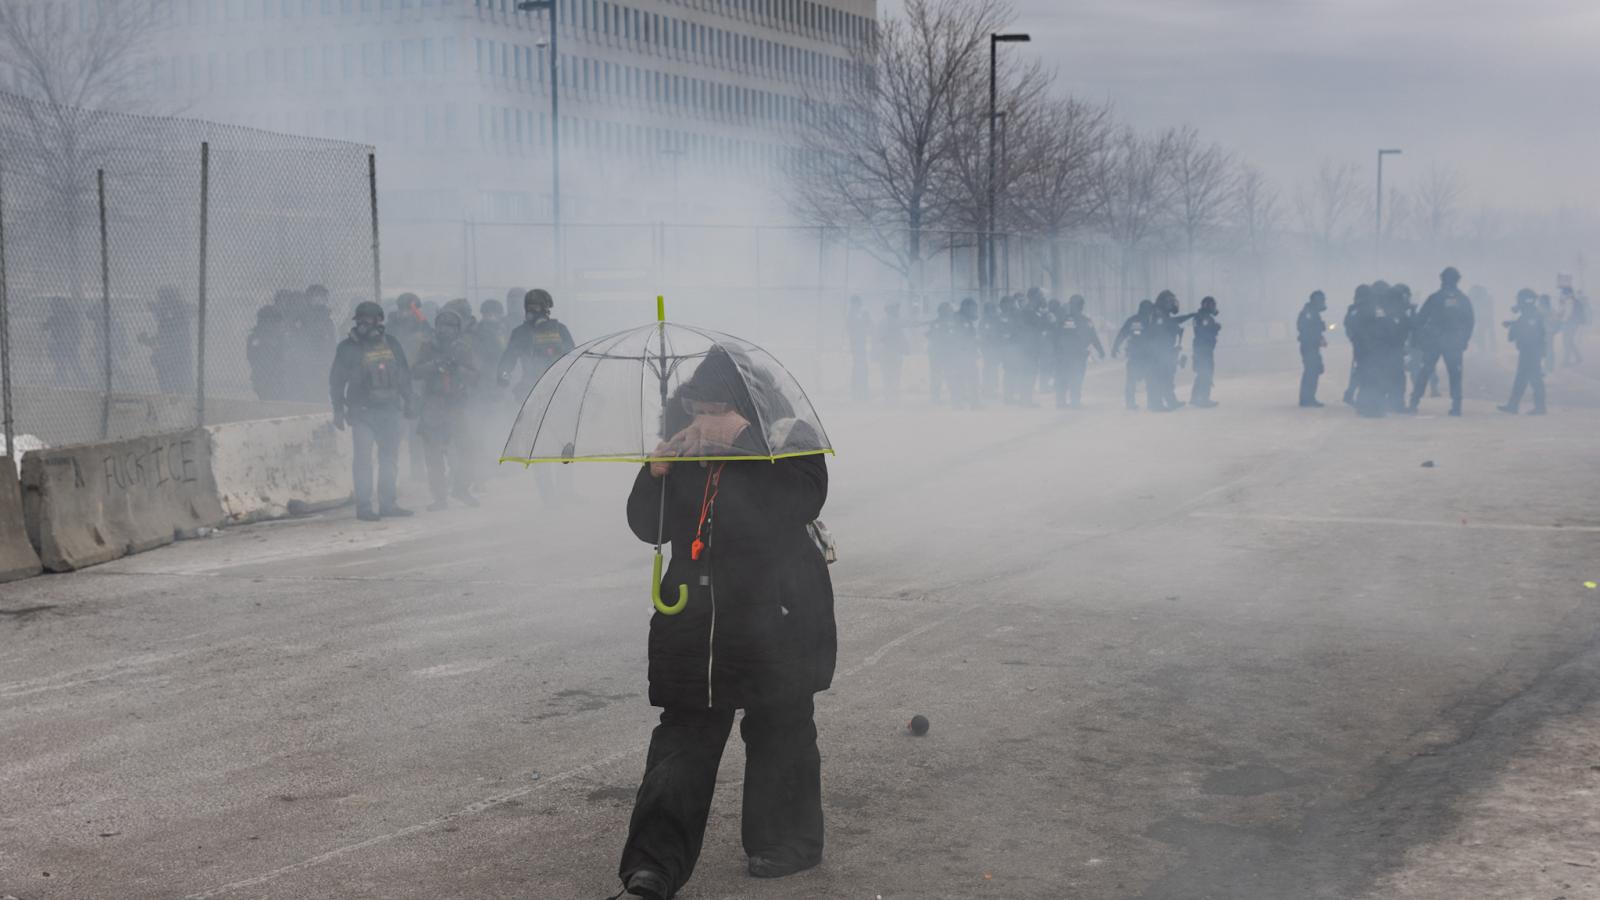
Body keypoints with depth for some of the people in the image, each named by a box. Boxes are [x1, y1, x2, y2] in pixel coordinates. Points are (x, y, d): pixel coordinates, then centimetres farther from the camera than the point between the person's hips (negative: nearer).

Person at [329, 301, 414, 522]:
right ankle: (363, 506, -2)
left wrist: (407, 406, 13)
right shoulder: (348, 348, -1)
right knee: (363, 459, -6)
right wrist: (338, 411, -1)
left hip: (390, 411, 4)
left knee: (390, 458, 8)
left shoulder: (392, 345, 10)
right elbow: (336, 381, 2)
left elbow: (405, 377, 16)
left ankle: (388, 503, 17)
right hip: (362, 412, -4)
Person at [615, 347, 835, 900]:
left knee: (779, 729, 9)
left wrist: (744, 439, -29)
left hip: (779, 614, -3)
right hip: (695, 619, 3)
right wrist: (657, 471, -14)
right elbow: (647, 525, 5)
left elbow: (799, 506, -25)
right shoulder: (680, 443, 4)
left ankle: (785, 844, 29)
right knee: (683, 738, 2)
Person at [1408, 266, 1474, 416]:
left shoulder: (1434, 298, -3)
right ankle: (1456, 406, -1)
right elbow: (1469, 323, 7)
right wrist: (1464, 341, 14)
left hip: (1433, 342, -1)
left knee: (1424, 372, 6)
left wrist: (1419, 337, 7)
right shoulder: (1464, 301, 4)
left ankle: (1414, 402, 2)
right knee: (1455, 374, 6)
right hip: (1454, 344, 1)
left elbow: (1420, 319, -2)